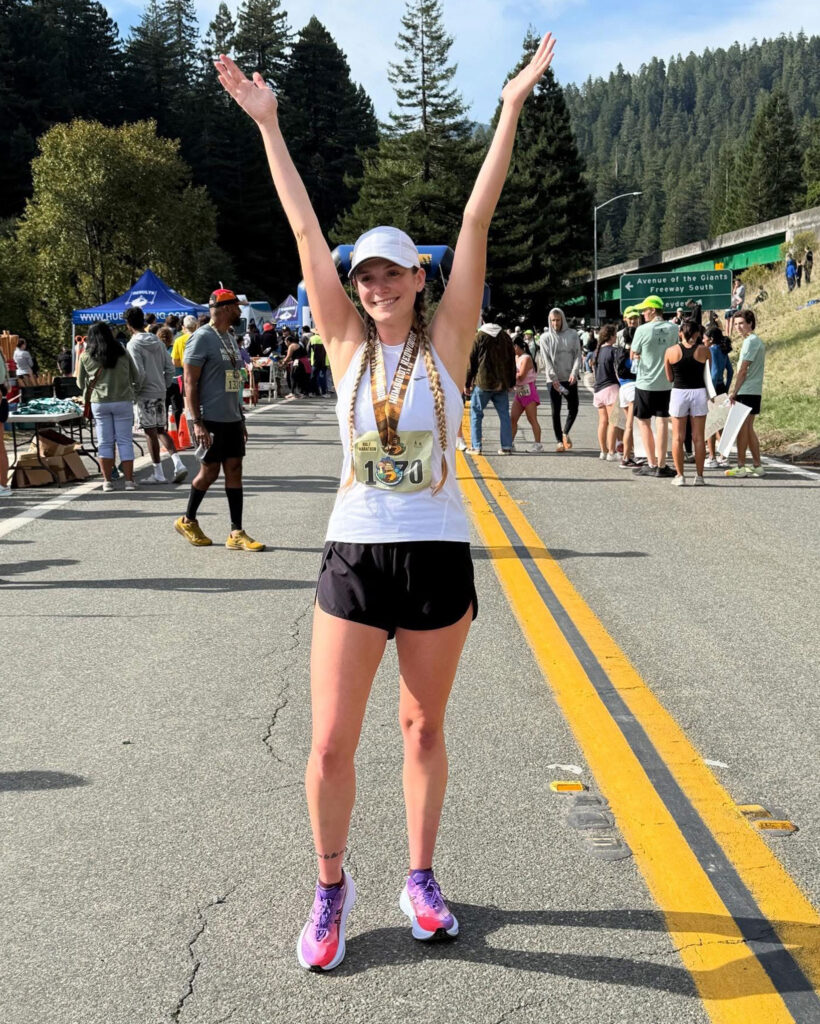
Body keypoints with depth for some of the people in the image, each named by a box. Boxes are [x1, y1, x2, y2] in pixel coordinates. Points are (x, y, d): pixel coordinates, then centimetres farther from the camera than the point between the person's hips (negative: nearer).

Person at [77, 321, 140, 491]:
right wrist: (133, 394, 24)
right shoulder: (123, 353, 1)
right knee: (125, 441, 4)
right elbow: (136, 378, 8)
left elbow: (80, 384, 10)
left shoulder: (86, 357, 0)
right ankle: (129, 480, 3)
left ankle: (107, 480, 5)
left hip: (99, 402, 0)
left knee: (105, 442, 6)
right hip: (123, 401, 0)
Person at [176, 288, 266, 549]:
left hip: (232, 419, 8)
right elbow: (190, 382, -14)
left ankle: (237, 533, 6)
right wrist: (197, 422, -20)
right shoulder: (202, 337, -11)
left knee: (234, 471, 4)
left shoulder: (230, 337, 15)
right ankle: (187, 521, 22)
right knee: (209, 472, 1)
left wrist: (241, 418, 19)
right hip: (210, 419, -8)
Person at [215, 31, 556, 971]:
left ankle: (420, 878, 32)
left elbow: (477, 219, -5)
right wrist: (266, 123, 1)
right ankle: (331, 888, 22)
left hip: (438, 556, 0)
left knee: (424, 728, 13)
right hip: (354, 555, 1)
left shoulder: (445, 341, -1)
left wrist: (512, 107, -8)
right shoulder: (347, 345, 2)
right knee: (330, 744, -1)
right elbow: (304, 230, 0)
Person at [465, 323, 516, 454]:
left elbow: (472, 361, -5)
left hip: (482, 384, -4)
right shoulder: (505, 336, 7)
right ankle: (507, 446, 7)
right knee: (504, 414, 9)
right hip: (502, 384, 4)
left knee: (476, 414, 5)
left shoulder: (479, 337, -6)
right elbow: (512, 360, 11)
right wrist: (511, 383, 19)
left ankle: (476, 446, 1)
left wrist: (467, 383, 2)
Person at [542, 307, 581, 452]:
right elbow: (546, 360, -4)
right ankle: (559, 441, 7)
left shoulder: (572, 334, 5)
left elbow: (577, 355, 1)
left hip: (570, 379, 1)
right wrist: (554, 379, -14)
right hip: (553, 380, -1)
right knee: (556, 411, 0)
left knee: (573, 408, 1)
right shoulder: (546, 337, 2)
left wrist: (574, 372, -15)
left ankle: (565, 432, 26)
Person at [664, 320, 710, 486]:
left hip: (678, 393, 0)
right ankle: (699, 475, 6)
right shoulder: (704, 350, -2)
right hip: (699, 392, 1)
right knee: (698, 437, 5)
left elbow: (669, 378, 5)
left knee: (678, 437, 5)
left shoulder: (671, 351, -2)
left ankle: (679, 475, 5)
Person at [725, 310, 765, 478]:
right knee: (748, 428, 11)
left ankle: (740, 467, -1)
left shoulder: (750, 341, -13)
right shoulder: (755, 341, 17)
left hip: (746, 392, -9)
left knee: (742, 428, -5)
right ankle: (757, 465, 12)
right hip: (754, 391, 9)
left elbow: (743, 371, -16)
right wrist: (735, 388, 20)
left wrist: (734, 391, -13)